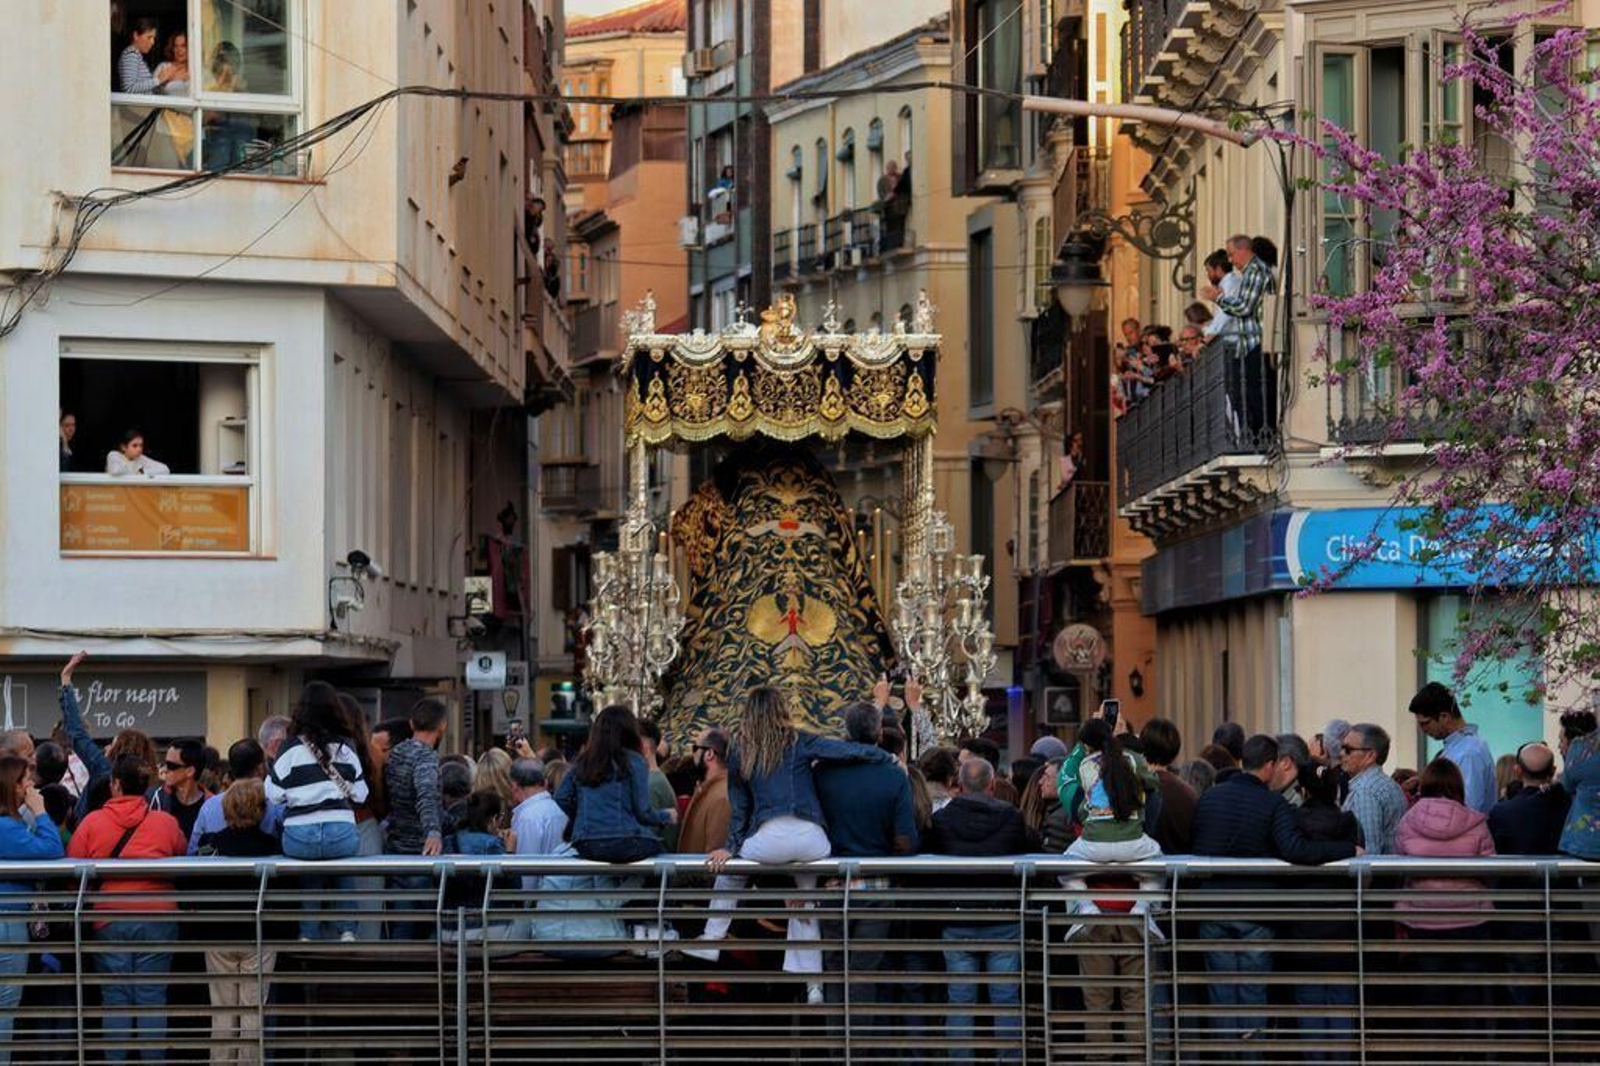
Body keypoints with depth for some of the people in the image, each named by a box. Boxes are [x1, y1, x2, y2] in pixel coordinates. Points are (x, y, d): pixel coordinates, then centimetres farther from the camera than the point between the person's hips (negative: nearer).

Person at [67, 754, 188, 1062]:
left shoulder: (92, 822, -1)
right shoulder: (166, 823, 1)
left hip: (109, 919, 0)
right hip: (157, 917, 0)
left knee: (115, 999, 6)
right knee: (152, 996, 4)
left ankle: (116, 1061, 7)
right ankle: (154, 1060, 4)